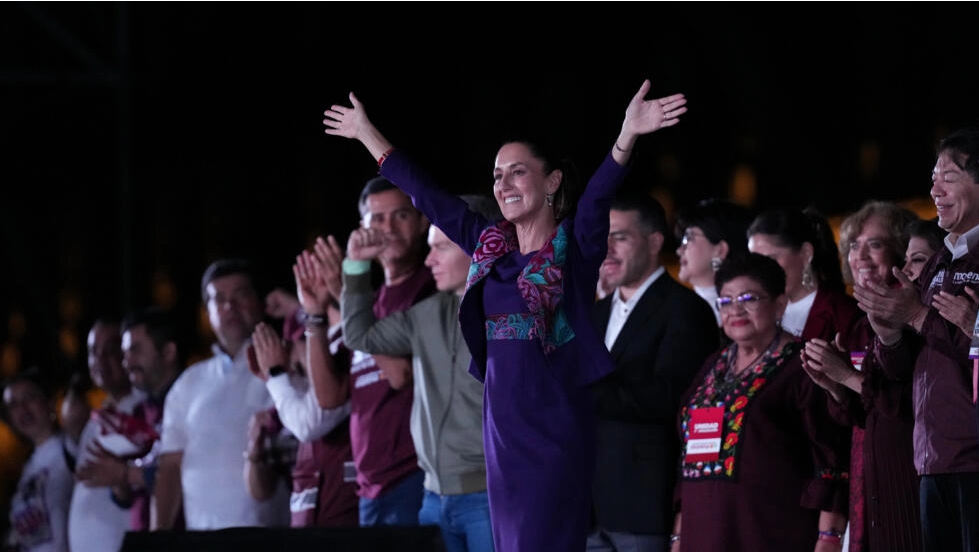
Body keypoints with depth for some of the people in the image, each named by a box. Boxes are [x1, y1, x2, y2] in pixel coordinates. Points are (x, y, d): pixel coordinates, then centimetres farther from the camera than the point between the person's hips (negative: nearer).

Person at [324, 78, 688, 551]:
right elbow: (424, 193, 20)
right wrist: (367, 134, 27)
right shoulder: (491, 245, 12)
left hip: (554, 427, -6)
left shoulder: (575, 244, -4)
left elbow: (600, 192, -21)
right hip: (502, 424, 6)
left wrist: (628, 134, -39)